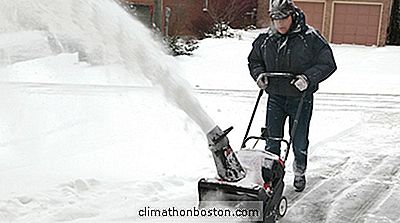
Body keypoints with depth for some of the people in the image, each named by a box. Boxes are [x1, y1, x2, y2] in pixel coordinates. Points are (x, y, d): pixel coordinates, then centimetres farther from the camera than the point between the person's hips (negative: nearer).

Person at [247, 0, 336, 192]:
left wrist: (308, 77, -22)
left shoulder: (310, 38, -12)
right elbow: (253, 60, 15)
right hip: (275, 98, 3)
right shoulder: (265, 39, -1)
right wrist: (259, 73, -5)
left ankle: (299, 173, 33)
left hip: (300, 99, -2)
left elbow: (327, 64, -9)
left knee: (299, 140, 10)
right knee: (272, 139, 9)